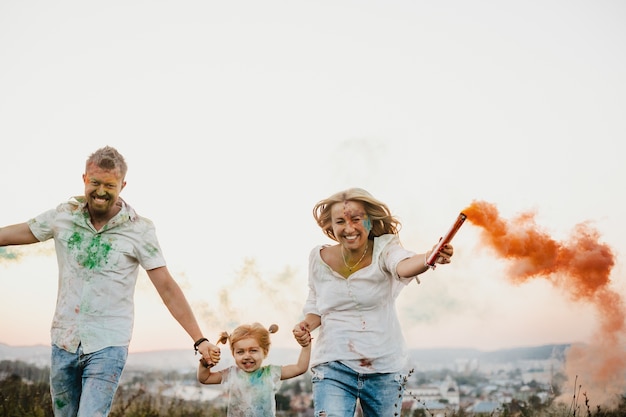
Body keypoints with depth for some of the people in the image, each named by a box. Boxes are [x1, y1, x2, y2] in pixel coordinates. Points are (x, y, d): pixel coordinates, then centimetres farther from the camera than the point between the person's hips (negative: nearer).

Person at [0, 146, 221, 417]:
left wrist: (199, 339, -13)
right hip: (63, 342, 4)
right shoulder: (64, 215, -2)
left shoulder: (139, 229, -10)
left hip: (107, 346, -4)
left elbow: (167, 288, -10)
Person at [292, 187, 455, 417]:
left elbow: (403, 265, -34)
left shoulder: (383, 248, -10)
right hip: (333, 367, 1)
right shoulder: (319, 258, -2)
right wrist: (306, 324, -10)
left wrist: (429, 258, -56)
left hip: (385, 369, 0)